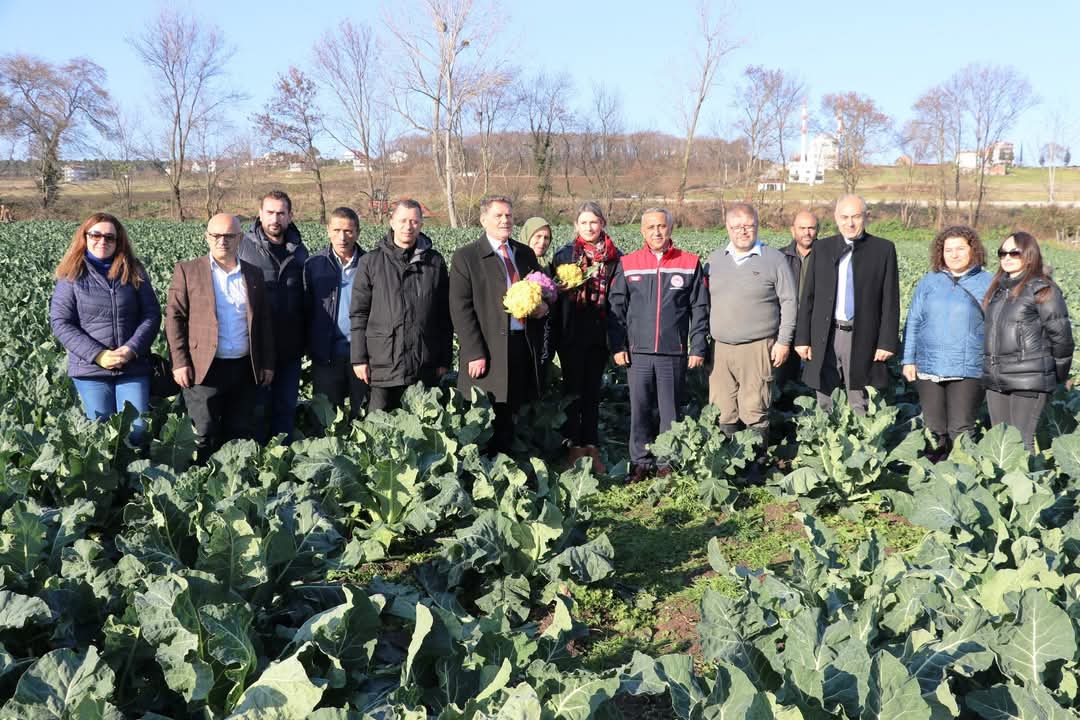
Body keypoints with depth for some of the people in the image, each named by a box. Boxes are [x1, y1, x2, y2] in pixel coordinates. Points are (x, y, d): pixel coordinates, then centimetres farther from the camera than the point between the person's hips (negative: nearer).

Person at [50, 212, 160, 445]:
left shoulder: (134, 272, 5)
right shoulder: (71, 275, 1)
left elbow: (152, 315, 2)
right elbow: (60, 323, -4)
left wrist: (131, 349, -13)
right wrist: (98, 355, -14)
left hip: (133, 366, 1)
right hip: (90, 368, -1)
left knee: (137, 430, -3)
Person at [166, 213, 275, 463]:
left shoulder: (254, 274, 11)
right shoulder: (187, 271, 1)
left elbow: (264, 321, 14)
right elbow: (174, 317, -1)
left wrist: (267, 363, 9)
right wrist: (180, 362, -8)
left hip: (244, 368, 3)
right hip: (205, 368, -3)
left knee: (240, 435, 10)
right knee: (204, 438, 0)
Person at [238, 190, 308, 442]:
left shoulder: (299, 251, 8)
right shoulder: (243, 247, -4)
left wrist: (306, 339, 10)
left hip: (290, 346, 4)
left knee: (287, 406, 11)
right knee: (256, 406, 5)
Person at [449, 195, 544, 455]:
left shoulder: (525, 253, 16)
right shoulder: (466, 257, -2)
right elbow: (460, 309, -8)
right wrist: (475, 353, -15)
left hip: (524, 346, 5)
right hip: (489, 351, -5)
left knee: (509, 417, 9)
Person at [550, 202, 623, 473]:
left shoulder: (615, 258, 3)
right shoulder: (564, 255, 1)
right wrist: (555, 336, -7)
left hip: (599, 335, 1)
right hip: (571, 334, -1)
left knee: (593, 391, 9)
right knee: (573, 389, 4)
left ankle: (591, 447, 14)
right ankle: (574, 446, 11)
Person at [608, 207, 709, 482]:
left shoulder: (690, 264, 5)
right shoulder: (627, 264, 7)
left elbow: (700, 310, 5)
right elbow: (616, 308, 7)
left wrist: (698, 347, 0)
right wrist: (617, 346, 0)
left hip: (674, 353, -1)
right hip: (637, 353, 1)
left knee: (670, 411, 5)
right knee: (639, 409, 4)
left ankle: (668, 463, 15)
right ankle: (640, 462, 14)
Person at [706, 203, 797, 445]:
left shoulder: (775, 259, 1)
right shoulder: (714, 259, 13)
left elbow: (789, 302, 1)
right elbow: (705, 302, 18)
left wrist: (784, 341, -5)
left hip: (757, 348, -4)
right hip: (719, 348, 4)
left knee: (755, 412, -2)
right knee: (723, 412, 6)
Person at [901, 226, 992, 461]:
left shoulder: (987, 284, 4)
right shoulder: (928, 282, 10)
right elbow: (913, 322, 11)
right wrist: (908, 360, 5)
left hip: (968, 371, -2)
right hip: (929, 369, 3)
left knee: (961, 431, -4)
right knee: (934, 430, 9)